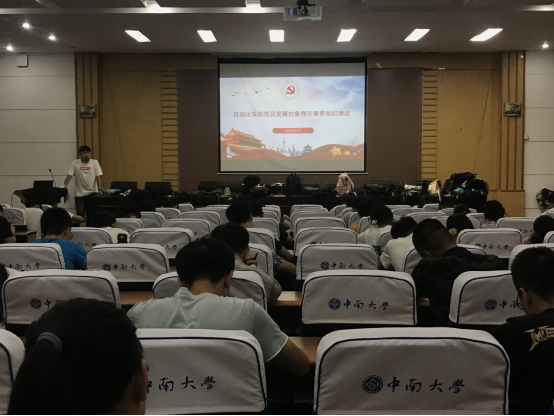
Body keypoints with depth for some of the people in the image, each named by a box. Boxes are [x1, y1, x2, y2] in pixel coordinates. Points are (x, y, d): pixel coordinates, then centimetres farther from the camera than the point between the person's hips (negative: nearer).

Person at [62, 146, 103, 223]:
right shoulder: (75, 163, 0)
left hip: (92, 193, 0)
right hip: (79, 194, 0)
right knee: (80, 213, -8)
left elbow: (98, 177, -6)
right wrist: (64, 186, -22)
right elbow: (69, 176, -7)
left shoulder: (95, 162, 0)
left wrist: (100, 189, -18)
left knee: (91, 214, 1)